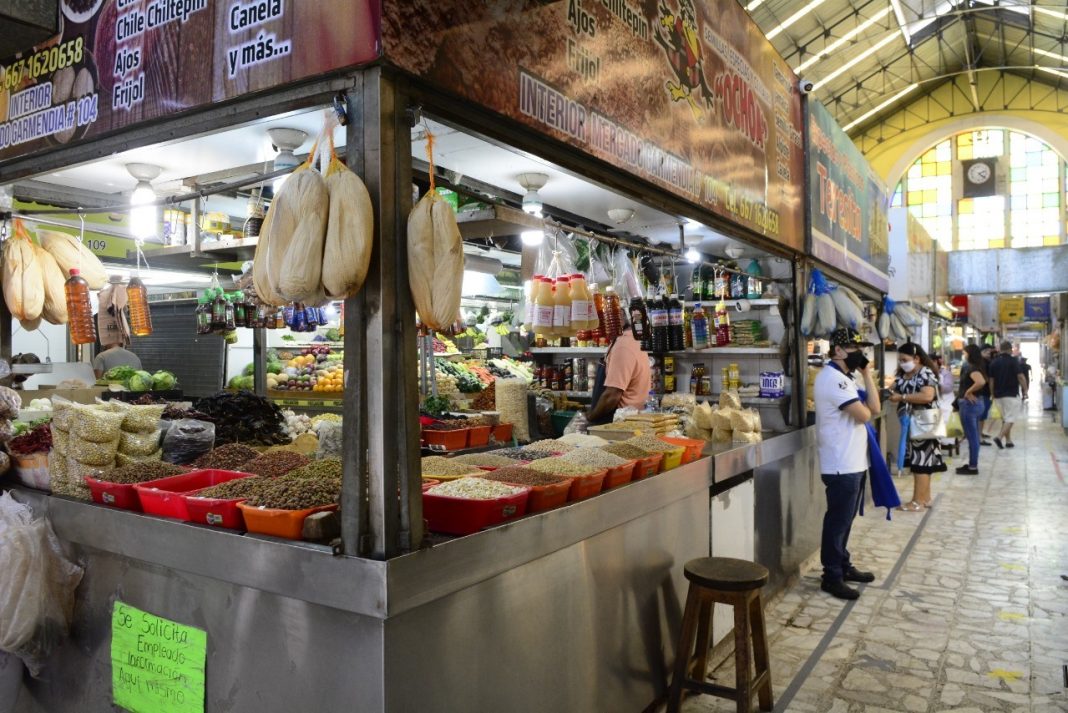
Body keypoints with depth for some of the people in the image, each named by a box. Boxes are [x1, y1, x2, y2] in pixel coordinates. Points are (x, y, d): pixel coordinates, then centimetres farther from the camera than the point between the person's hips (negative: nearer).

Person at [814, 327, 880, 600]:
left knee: (844, 520, 18)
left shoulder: (846, 377, 15)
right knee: (838, 521, -2)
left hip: (852, 462, 10)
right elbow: (864, 415, -22)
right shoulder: (833, 378, -18)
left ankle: (843, 566, 30)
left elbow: (875, 408, 9)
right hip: (841, 465, -10)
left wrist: (866, 375, 2)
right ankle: (832, 577, 7)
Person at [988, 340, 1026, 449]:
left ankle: (1008, 441, 16)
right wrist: (1025, 391, -4)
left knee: (1005, 418, 15)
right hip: (1012, 394, -5)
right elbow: (1020, 377, -14)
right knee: (1011, 418, -3)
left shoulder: (994, 362, 5)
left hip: (998, 395, 5)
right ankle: (999, 437, -18)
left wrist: (992, 394, 15)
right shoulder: (1013, 361, -9)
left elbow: (991, 380, 6)